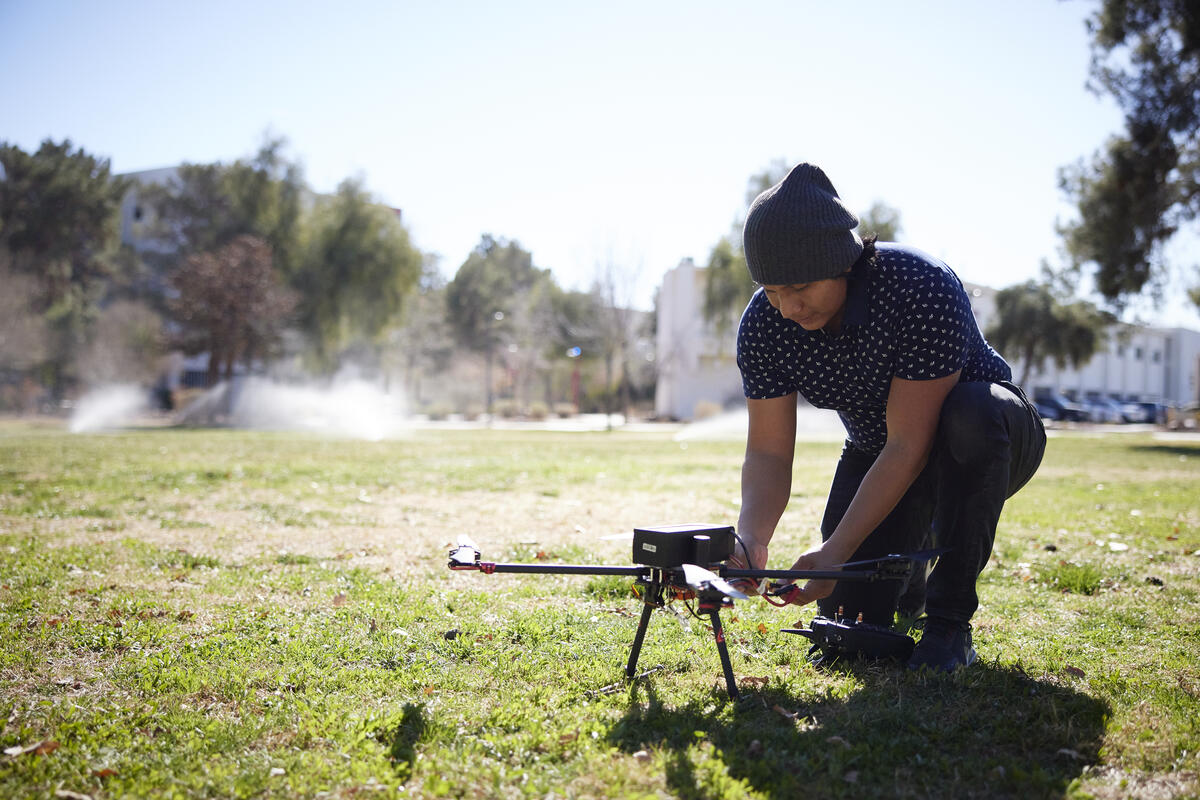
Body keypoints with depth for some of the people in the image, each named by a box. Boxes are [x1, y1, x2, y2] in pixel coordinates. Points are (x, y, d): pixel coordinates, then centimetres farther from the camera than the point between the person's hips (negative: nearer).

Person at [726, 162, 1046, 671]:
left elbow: (909, 445, -34)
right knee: (848, 607, -12)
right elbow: (768, 454, -18)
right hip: (876, 452, 4)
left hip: (987, 438, -3)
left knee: (971, 416, -40)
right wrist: (751, 539, -36)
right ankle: (912, 561, 26)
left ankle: (950, 617, -21)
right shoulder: (764, 324, -20)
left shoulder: (924, 289, -35)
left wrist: (836, 551, -38)